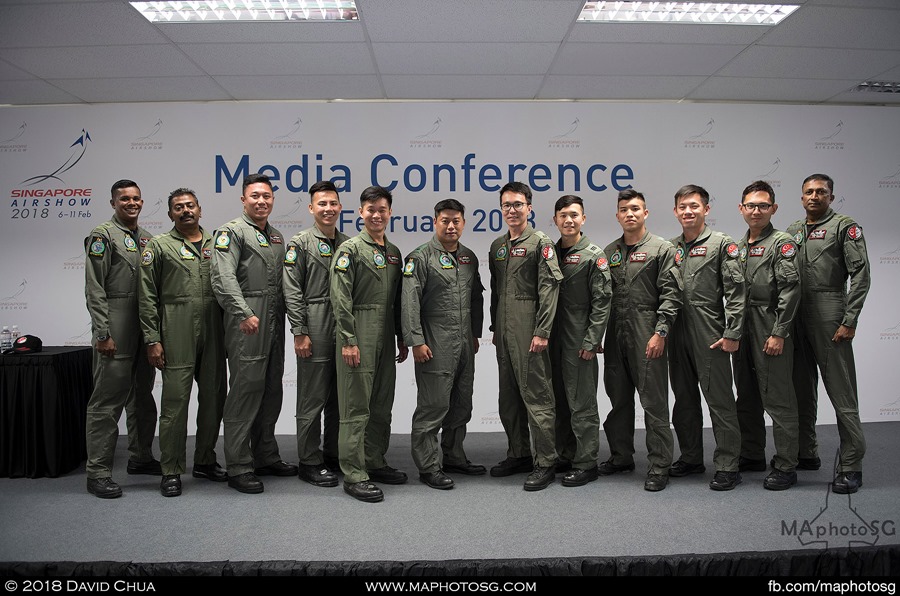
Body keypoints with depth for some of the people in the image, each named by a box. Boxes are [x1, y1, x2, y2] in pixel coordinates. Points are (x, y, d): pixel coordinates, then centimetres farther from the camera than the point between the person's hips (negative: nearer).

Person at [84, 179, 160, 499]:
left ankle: (141, 457, 28)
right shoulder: (103, 236, -5)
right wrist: (102, 333, -16)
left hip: (145, 329, 7)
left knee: (142, 396, 15)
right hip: (116, 330, -7)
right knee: (108, 400, -5)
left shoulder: (147, 238, 16)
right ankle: (98, 473, 1)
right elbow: (95, 290, -11)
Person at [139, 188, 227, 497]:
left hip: (213, 335, 4)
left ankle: (205, 460, 25)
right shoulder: (159, 246, 4)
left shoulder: (216, 245, 14)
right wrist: (152, 339, -7)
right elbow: (147, 297, 0)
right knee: (175, 401, -3)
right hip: (177, 337, -4)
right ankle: (171, 471, 8)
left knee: (214, 398, 10)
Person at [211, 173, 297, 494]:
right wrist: (245, 313, -24)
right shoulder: (232, 232, -3)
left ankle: (265, 456, 24)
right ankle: (239, 467, 1)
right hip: (247, 323, -8)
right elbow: (223, 278, -15)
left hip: (275, 323, 8)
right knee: (245, 390, -6)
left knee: (271, 392, 12)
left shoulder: (277, 237, 20)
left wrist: (286, 317, 14)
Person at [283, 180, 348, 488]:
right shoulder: (300, 244, -2)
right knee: (313, 398, 0)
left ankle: (334, 454, 25)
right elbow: (292, 291, -7)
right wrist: (300, 332, -12)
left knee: (340, 397, 12)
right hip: (316, 332, -5)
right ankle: (310, 462, 10)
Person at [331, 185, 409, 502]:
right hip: (359, 335, -7)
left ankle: (375, 463, 24)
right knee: (356, 407, -4)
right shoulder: (350, 249, -4)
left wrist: (402, 339, 17)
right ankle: (354, 475, 1)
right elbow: (340, 298, -11)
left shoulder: (393, 252, 16)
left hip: (385, 337, 7)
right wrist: (348, 340, -17)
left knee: (382, 405, 12)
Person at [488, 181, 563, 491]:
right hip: (504, 332, 8)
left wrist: (542, 332, -18)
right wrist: (494, 327, 18)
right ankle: (519, 454, 25)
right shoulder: (497, 246, 17)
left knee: (536, 395, -6)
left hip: (529, 331, -8)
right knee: (509, 396, 13)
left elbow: (549, 289, -12)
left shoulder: (541, 243, -5)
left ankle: (545, 463, 2)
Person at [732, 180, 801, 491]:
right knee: (747, 398, 15)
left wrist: (779, 333, -19)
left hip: (770, 331, -7)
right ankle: (752, 456, 28)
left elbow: (790, 290, -14)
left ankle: (785, 467, 5)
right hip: (742, 329, 8)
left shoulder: (782, 243, -6)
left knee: (778, 399, -3)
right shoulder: (739, 246, 15)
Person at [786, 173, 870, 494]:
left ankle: (851, 466, 3)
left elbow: (861, 275, -8)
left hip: (829, 315, -6)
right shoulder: (793, 230, 16)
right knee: (802, 388, 13)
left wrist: (849, 321, -14)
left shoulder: (845, 226, 0)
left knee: (841, 392, -4)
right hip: (796, 316, 6)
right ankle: (806, 453, 26)